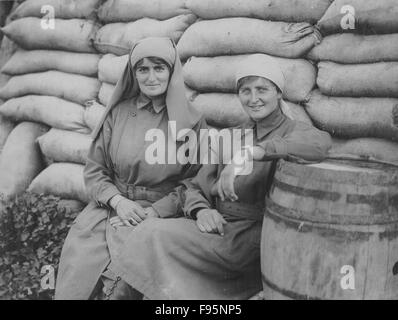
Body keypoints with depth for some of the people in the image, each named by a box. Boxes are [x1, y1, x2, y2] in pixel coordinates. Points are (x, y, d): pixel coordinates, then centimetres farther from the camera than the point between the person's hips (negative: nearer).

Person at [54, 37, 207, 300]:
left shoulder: (192, 121, 0)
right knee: (78, 266, -18)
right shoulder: (118, 113, 6)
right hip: (110, 206, 2)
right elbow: (94, 170, 8)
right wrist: (118, 201, -10)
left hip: (160, 214, -2)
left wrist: (155, 211, -11)